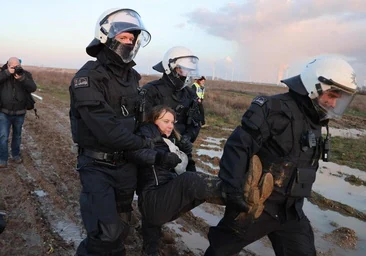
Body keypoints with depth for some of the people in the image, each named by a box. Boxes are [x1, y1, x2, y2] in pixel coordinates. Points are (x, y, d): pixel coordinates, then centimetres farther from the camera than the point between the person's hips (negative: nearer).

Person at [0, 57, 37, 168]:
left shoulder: (26, 74, -4)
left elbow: (33, 88, -16)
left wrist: (22, 78, -29)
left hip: (20, 113, 1)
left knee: (17, 135, 16)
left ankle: (16, 155, 33)